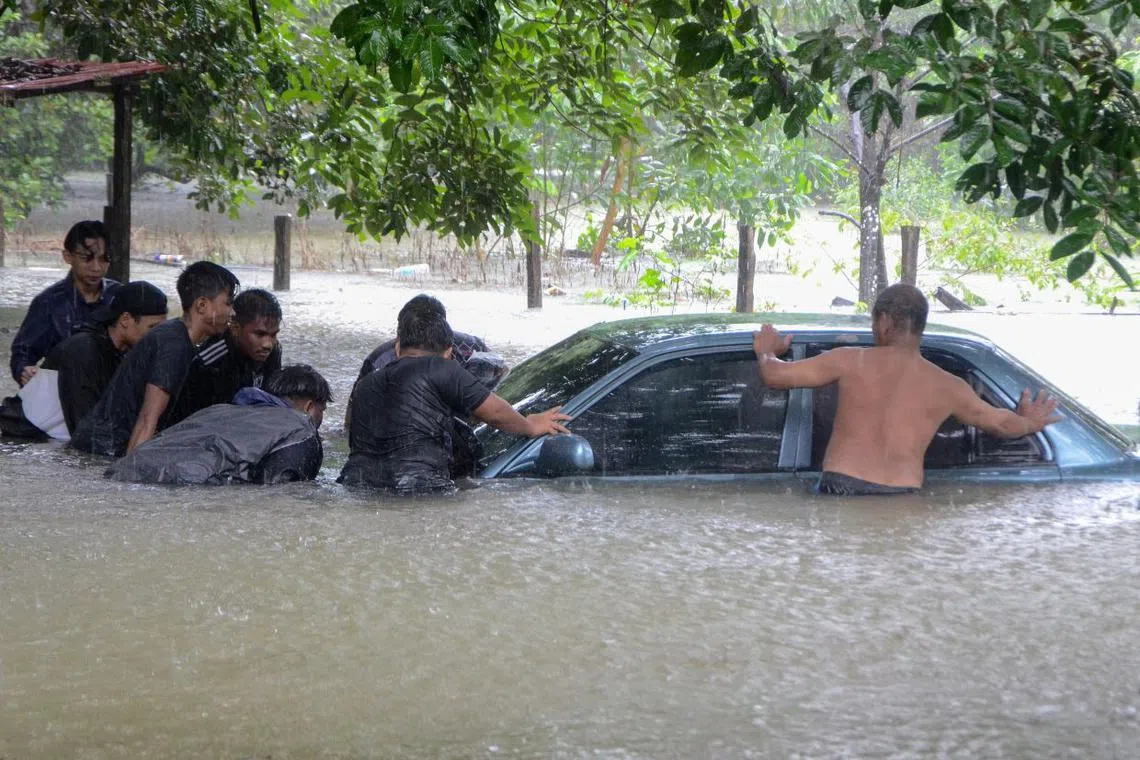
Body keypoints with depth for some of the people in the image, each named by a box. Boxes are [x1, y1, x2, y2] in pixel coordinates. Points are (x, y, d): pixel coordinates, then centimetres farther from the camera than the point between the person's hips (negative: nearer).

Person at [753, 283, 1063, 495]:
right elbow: (1004, 423, 28)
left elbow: (775, 375, 11)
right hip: (901, 496, 1)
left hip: (841, 487, -1)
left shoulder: (850, 362, 7)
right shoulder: (948, 388, 13)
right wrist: (1029, 422, 52)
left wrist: (767, 351, 36)